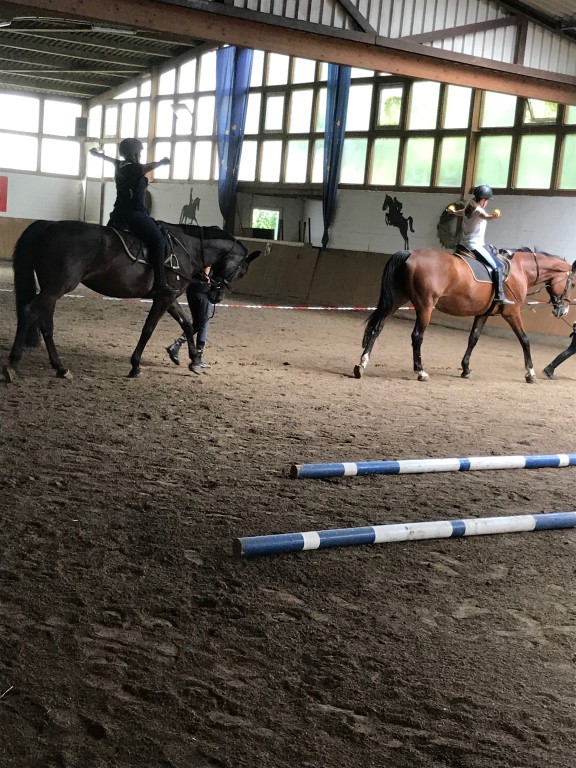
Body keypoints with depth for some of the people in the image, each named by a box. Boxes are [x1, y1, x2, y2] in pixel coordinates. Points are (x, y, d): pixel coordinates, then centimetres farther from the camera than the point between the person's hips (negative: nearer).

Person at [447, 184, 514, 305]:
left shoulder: (469, 205, 6)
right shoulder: (478, 210, -20)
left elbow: (461, 213, 30)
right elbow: (486, 216, -45)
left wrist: (453, 211, 52)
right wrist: (493, 216, -67)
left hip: (465, 243, 10)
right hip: (475, 245, -10)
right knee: (497, 266, -14)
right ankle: (499, 296, -21)